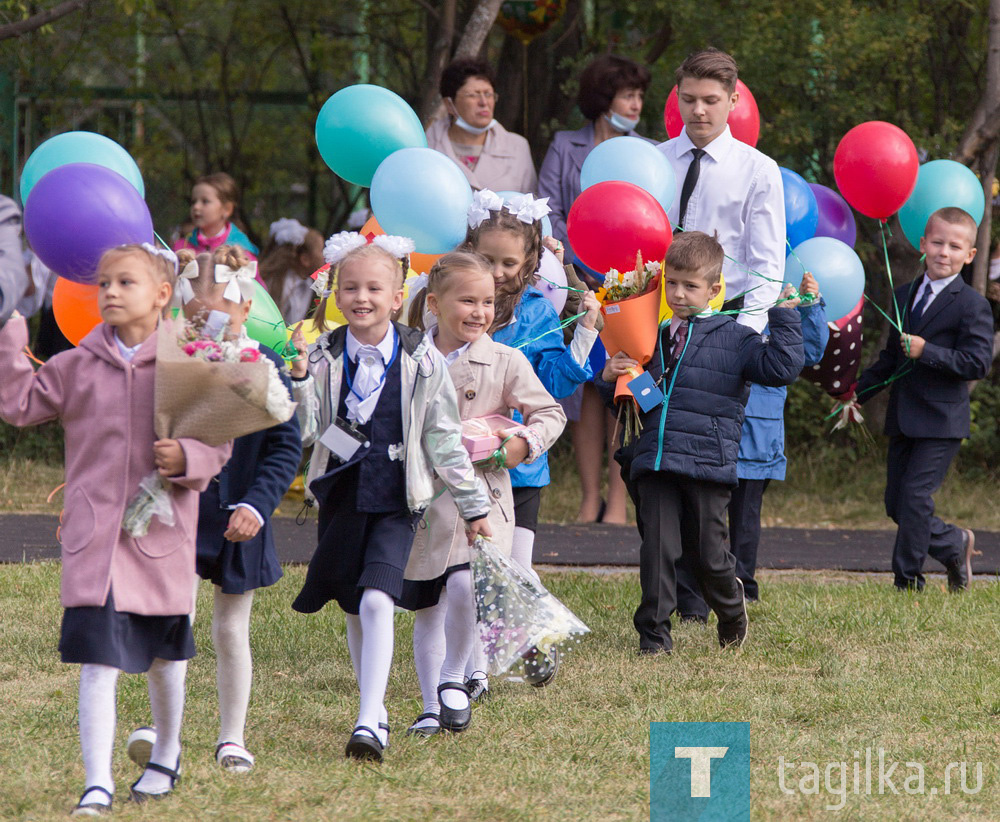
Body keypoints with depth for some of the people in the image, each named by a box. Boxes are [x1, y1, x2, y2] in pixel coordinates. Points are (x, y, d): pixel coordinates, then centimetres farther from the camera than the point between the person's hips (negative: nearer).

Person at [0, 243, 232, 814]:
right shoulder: (78, 366, 3)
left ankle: (167, 756, 42)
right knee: (98, 660, -11)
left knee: (164, 656, 18)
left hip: (162, 533, 0)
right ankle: (97, 785, -12)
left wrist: (187, 458, -20)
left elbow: (220, 444, 0)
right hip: (93, 536, 0)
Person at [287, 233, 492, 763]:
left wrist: (473, 505, 7)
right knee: (355, 612, 12)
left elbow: (443, 438, 3)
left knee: (377, 601, -19)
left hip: (396, 502, -3)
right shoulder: (323, 358, -1)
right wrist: (297, 378, -23)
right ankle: (375, 711, 29)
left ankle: (369, 724, -24)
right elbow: (302, 431, -8)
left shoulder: (421, 362, -4)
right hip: (342, 496, 3)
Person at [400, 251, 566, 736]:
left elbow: (550, 414, 4)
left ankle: (453, 679, 1)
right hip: (421, 498, 3)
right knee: (427, 608, 8)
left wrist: (517, 446, -13)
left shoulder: (504, 362, -3)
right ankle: (432, 709, 22)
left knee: (464, 586, -23)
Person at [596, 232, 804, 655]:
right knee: (657, 548, -4)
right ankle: (653, 633, 5)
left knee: (707, 552, 4)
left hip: (707, 463, -3)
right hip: (654, 464, 3)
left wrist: (784, 318, -8)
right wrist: (610, 378, 5)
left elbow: (780, 367, -9)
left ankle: (731, 611, 34)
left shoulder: (733, 339, 3)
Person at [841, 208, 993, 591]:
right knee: (896, 505, 8)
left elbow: (978, 362, -17)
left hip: (940, 420, -7)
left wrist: (927, 351, -23)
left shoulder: (972, 306, -7)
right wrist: (859, 392, 15)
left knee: (915, 496, -12)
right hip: (903, 421, 7)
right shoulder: (904, 295, 14)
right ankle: (955, 545, 29)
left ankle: (907, 583, -2)